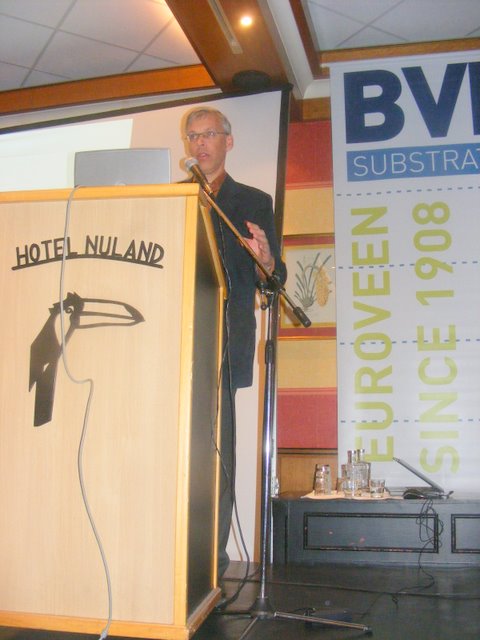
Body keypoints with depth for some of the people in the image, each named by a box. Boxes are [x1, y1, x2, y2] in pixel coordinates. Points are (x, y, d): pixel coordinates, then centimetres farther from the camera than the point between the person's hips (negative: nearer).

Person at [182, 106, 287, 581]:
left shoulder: (254, 202, 14)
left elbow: (274, 281, 9)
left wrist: (265, 260, -13)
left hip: (223, 343, -2)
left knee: (215, 451, -5)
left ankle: (212, 560, 4)